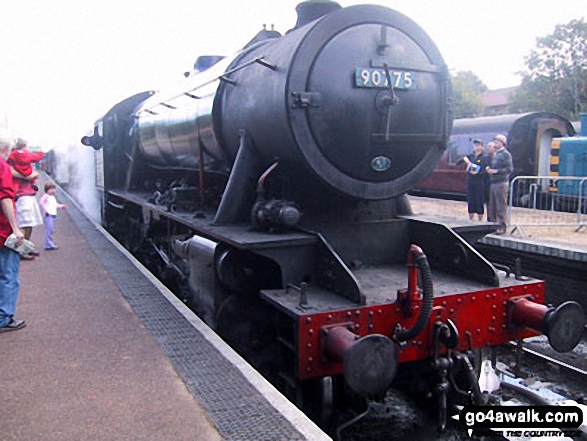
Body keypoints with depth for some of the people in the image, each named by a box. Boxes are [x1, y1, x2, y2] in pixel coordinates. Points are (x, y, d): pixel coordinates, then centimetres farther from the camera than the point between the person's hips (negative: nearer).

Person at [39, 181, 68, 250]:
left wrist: (62, 206, 12)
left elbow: (56, 205, 27)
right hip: (48, 215, -9)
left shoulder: (53, 197, 19)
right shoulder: (45, 196, -8)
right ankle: (49, 245, -10)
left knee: (51, 230, 12)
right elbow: (41, 202, -20)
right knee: (49, 230, -11)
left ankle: (49, 244, 18)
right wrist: (45, 210, -20)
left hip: (53, 215, 9)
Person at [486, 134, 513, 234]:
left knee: (501, 207, -6)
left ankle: (502, 227, -2)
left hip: (501, 183, -8)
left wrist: (495, 171, -16)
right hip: (493, 183, 8)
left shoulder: (506, 154, -6)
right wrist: (489, 169, 7)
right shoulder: (495, 154, 20)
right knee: (492, 206, 10)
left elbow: (509, 169, -13)